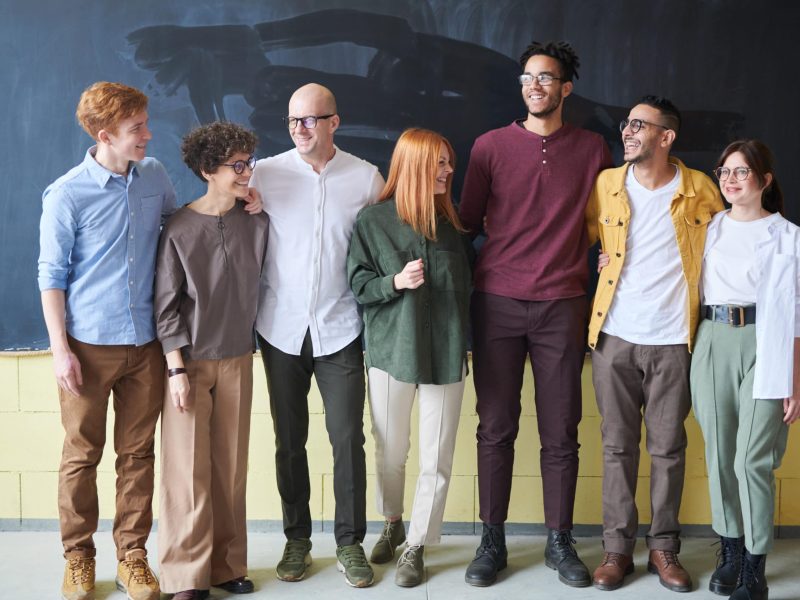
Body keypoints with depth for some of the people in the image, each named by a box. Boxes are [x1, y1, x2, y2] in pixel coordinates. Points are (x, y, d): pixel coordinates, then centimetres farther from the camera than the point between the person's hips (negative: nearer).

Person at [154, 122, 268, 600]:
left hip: (237, 360, 3)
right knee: (188, 468, -1)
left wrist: (250, 347, 7)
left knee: (231, 466, 7)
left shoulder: (256, 224, 1)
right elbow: (167, 305, -7)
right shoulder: (180, 229, -8)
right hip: (190, 361, -3)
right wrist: (177, 369, -10)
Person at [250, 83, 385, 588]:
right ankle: (297, 539, 24)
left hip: (340, 329, 0)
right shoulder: (266, 173, -1)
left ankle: (351, 542, 16)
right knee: (290, 440, 9)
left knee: (348, 438, 1)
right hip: (282, 328, 1)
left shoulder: (366, 178, 0)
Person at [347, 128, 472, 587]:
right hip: (391, 351, -1)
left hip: (446, 353, 2)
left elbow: (466, 285, 13)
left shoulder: (453, 222, 5)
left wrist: (466, 344, 12)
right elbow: (357, 285, -3)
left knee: (437, 459, 2)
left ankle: (416, 546, 17)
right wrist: (396, 282, -20)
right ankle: (392, 525, 37)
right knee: (391, 453, 11)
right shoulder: (373, 220, -3)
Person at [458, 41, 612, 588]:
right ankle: (492, 543, 14)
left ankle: (560, 542, 18)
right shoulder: (491, 146, 5)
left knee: (561, 433, 5)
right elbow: (469, 220, 10)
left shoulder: (592, 149, 8)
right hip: (497, 302, 0)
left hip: (563, 306, 1)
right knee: (496, 429, 3)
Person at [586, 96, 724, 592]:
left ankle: (665, 548, 20)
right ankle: (618, 547, 17)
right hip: (616, 337, 1)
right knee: (618, 446, 7)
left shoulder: (700, 189, 0)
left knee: (669, 448, 7)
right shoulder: (605, 185, 3)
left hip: (672, 341, -1)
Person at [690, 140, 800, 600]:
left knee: (752, 459, -8)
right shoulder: (710, 228, 12)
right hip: (713, 343, 4)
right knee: (720, 454, 7)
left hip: (763, 346, -4)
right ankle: (730, 551, 21)